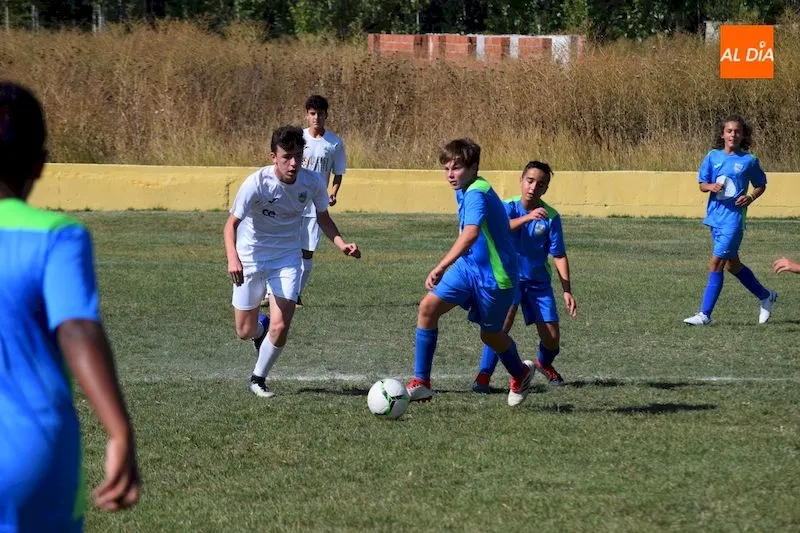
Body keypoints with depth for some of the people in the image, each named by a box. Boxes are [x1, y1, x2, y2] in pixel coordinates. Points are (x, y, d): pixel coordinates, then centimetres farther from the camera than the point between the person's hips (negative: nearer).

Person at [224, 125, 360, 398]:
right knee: (245, 332, 4)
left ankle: (258, 380, 10)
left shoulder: (312, 182, -14)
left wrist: (342, 244, -14)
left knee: (280, 327, -13)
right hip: (251, 258, -2)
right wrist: (232, 258, -40)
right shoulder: (256, 183, -24)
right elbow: (232, 223, -22)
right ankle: (261, 328, 43)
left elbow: (323, 217, 4)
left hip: (287, 259, 2)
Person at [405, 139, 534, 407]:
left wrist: (442, 267, -54)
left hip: (494, 276, -8)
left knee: (490, 334, 11)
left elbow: (471, 233, -45)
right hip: (468, 267, 8)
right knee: (428, 307, -11)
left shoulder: (476, 194, -27)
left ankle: (520, 374, 43)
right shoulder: (464, 190, 3)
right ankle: (421, 382, -7)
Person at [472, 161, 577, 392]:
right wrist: (527, 218, -50)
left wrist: (567, 291, -12)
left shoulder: (551, 216, -9)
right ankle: (483, 375, -21)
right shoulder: (510, 207, -12)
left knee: (551, 339, 3)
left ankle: (544, 364, 38)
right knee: (503, 319, -28)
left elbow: (559, 256, -6)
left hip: (538, 281, 2)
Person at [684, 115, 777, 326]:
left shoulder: (749, 160, -3)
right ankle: (766, 296, 36)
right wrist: (712, 186, -14)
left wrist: (751, 198, -10)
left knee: (716, 262, -12)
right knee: (732, 265, 16)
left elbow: (761, 185, 9)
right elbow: (702, 185, 8)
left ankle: (705, 314, -9)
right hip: (715, 216, 6)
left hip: (734, 218, -6)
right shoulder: (713, 156, 5)